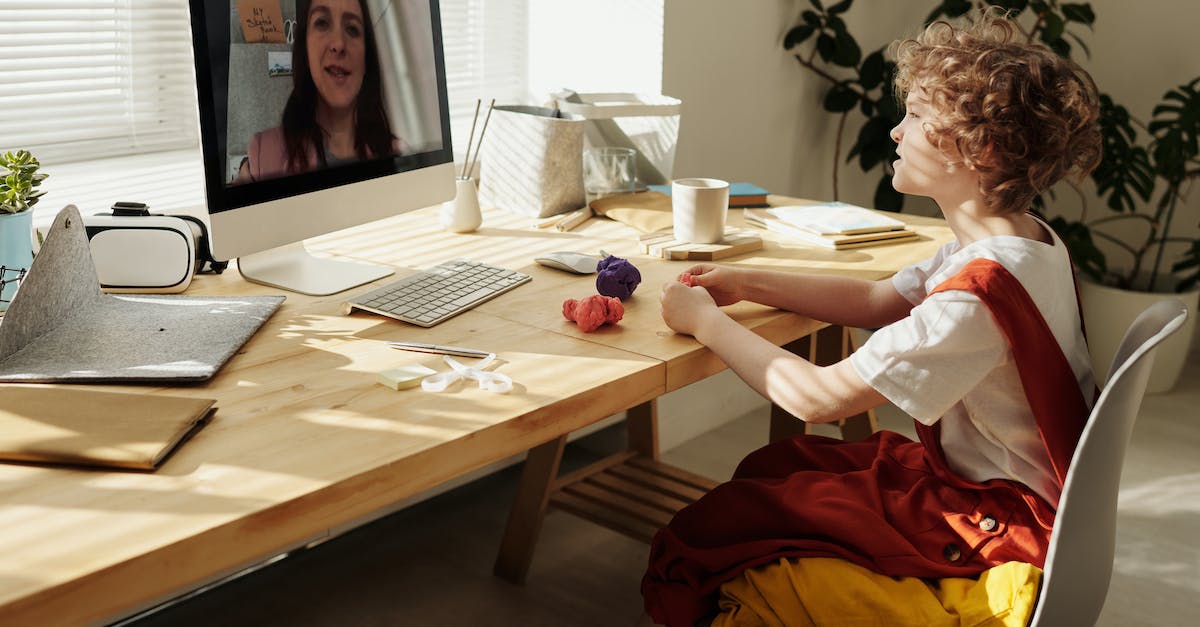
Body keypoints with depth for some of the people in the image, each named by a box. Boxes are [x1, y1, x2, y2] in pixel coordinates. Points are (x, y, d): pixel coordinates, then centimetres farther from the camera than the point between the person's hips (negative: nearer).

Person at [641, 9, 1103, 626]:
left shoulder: (976, 296, -30)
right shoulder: (1027, 240, 1)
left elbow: (817, 397, -27)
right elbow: (874, 301, 9)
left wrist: (706, 320, -15)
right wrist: (747, 284, 1)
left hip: (996, 523, -10)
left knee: (713, 524, -10)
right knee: (770, 466, 16)